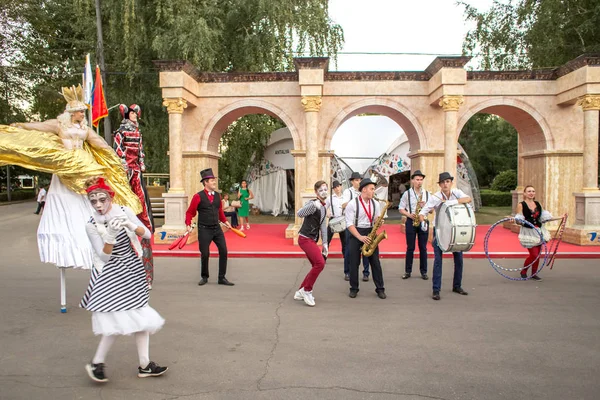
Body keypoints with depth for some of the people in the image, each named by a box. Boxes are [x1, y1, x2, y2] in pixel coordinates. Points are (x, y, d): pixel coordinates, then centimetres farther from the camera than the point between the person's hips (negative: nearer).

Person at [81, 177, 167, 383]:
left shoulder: (124, 211, -5)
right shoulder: (91, 225, -11)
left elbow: (147, 234, -6)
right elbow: (104, 257, -15)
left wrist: (130, 225, -23)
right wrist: (110, 236, -30)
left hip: (133, 269, 4)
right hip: (111, 274, -4)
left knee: (141, 317, 7)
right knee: (117, 322, -10)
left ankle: (144, 365, 18)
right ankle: (96, 363, 14)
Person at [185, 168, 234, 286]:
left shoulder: (217, 195, 7)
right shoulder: (198, 196, -9)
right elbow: (190, 212, -3)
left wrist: (225, 221, 14)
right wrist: (188, 225, -13)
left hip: (217, 228, 5)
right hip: (204, 230, -5)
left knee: (224, 251, -1)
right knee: (205, 254, 3)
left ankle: (222, 278, 10)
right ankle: (204, 277, 25)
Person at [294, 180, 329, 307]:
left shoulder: (324, 208, 15)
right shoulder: (312, 203, -12)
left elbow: (322, 227, 18)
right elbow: (299, 214, -31)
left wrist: (325, 243, 12)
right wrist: (314, 205, -45)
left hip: (312, 240, 9)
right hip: (305, 239, -9)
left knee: (317, 266, 10)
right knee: (320, 263, -19)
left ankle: (300, 292, 20)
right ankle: (306, 290, -3)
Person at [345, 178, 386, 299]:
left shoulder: (375, 204, 4)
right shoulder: (352, 204, -11)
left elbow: (377, 220, 13)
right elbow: (349, 224, -13)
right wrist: (360, 237, -21)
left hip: (370, 233, 3)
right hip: (355, 234, -3)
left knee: (375, 261, 2)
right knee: (354, 263, 3)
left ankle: (380, 289, 12)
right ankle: (354, 288, 16)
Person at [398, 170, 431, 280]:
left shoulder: (427, 194, 7)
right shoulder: (407, 193, 2)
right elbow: (401, 208, 3)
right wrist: (409, 214, -14)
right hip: (411, 221, -1)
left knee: (423, 248, 5)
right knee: (410, 248, 3)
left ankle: (423, 271, 14)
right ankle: (408, 271, 11)